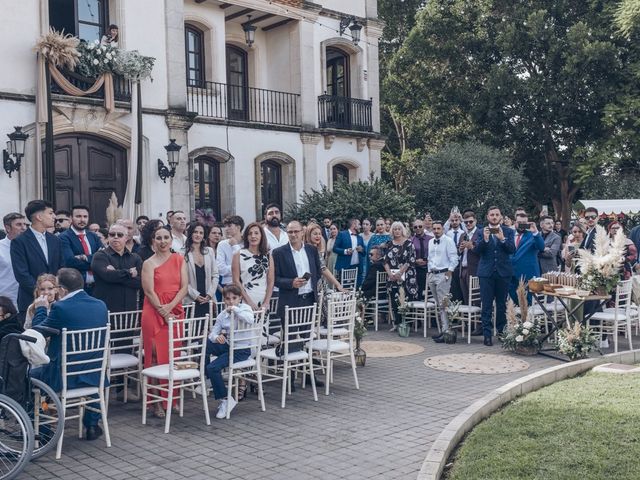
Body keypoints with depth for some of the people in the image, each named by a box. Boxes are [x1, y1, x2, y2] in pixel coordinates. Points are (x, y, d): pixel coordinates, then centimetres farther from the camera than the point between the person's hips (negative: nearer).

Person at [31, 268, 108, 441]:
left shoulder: (60, 308, -18)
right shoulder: (101, 305, -1)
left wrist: (41, 309, 14)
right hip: (94, 376, 5)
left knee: (30, 376, 22)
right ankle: (92, 425, 37)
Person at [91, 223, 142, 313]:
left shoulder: (135, 258, 12)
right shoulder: (100, 256, 3)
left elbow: (141, 282, -3)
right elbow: (107, 275, -16)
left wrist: (116, 274, -10)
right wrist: (129, 273, -5)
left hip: (130, 308, 3)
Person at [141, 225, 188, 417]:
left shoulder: (179, 259, 9)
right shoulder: (149, 263, -1)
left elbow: (184, 287, 2)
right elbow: (150, 292, -7)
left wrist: (170, 307, -11)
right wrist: (164, 314, -13)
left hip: (175, 311, 3)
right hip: (154, 313, -3)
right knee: (156, 356, -5)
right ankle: (157, 402, 0)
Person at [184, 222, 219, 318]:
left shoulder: (210, 251, 11)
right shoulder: (184, 253, -2)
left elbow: (215, 275, 10)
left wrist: (210, 294, -1)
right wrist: (195, 295, -10)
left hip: (208, 300, 3)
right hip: (191, 301, -3)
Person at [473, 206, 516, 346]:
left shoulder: (508, 231, 5)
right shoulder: (482, 231, 3)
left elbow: (512, 250, -5)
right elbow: (476, 250, -6)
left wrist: (502, 239, -20)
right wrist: (485, 239, -22)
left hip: (503, 272, 1)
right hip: (486, 272, -1)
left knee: (502, 304, 10)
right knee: (487, 305, -1)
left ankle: (502, 332, 22)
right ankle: (487, 335, 2)